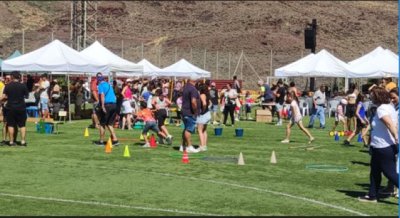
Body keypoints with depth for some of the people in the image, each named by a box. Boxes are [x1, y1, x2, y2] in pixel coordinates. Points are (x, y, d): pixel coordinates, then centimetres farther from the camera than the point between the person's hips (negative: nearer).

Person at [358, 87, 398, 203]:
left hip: (383, 148, -10)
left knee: (391, 173, -4)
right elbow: (395, 124, 12)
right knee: (375, 171, 18)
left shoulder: (381, 109, -19)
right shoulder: (389, 107, 11)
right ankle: (372, 195, 27)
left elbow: (390, 124, -31)